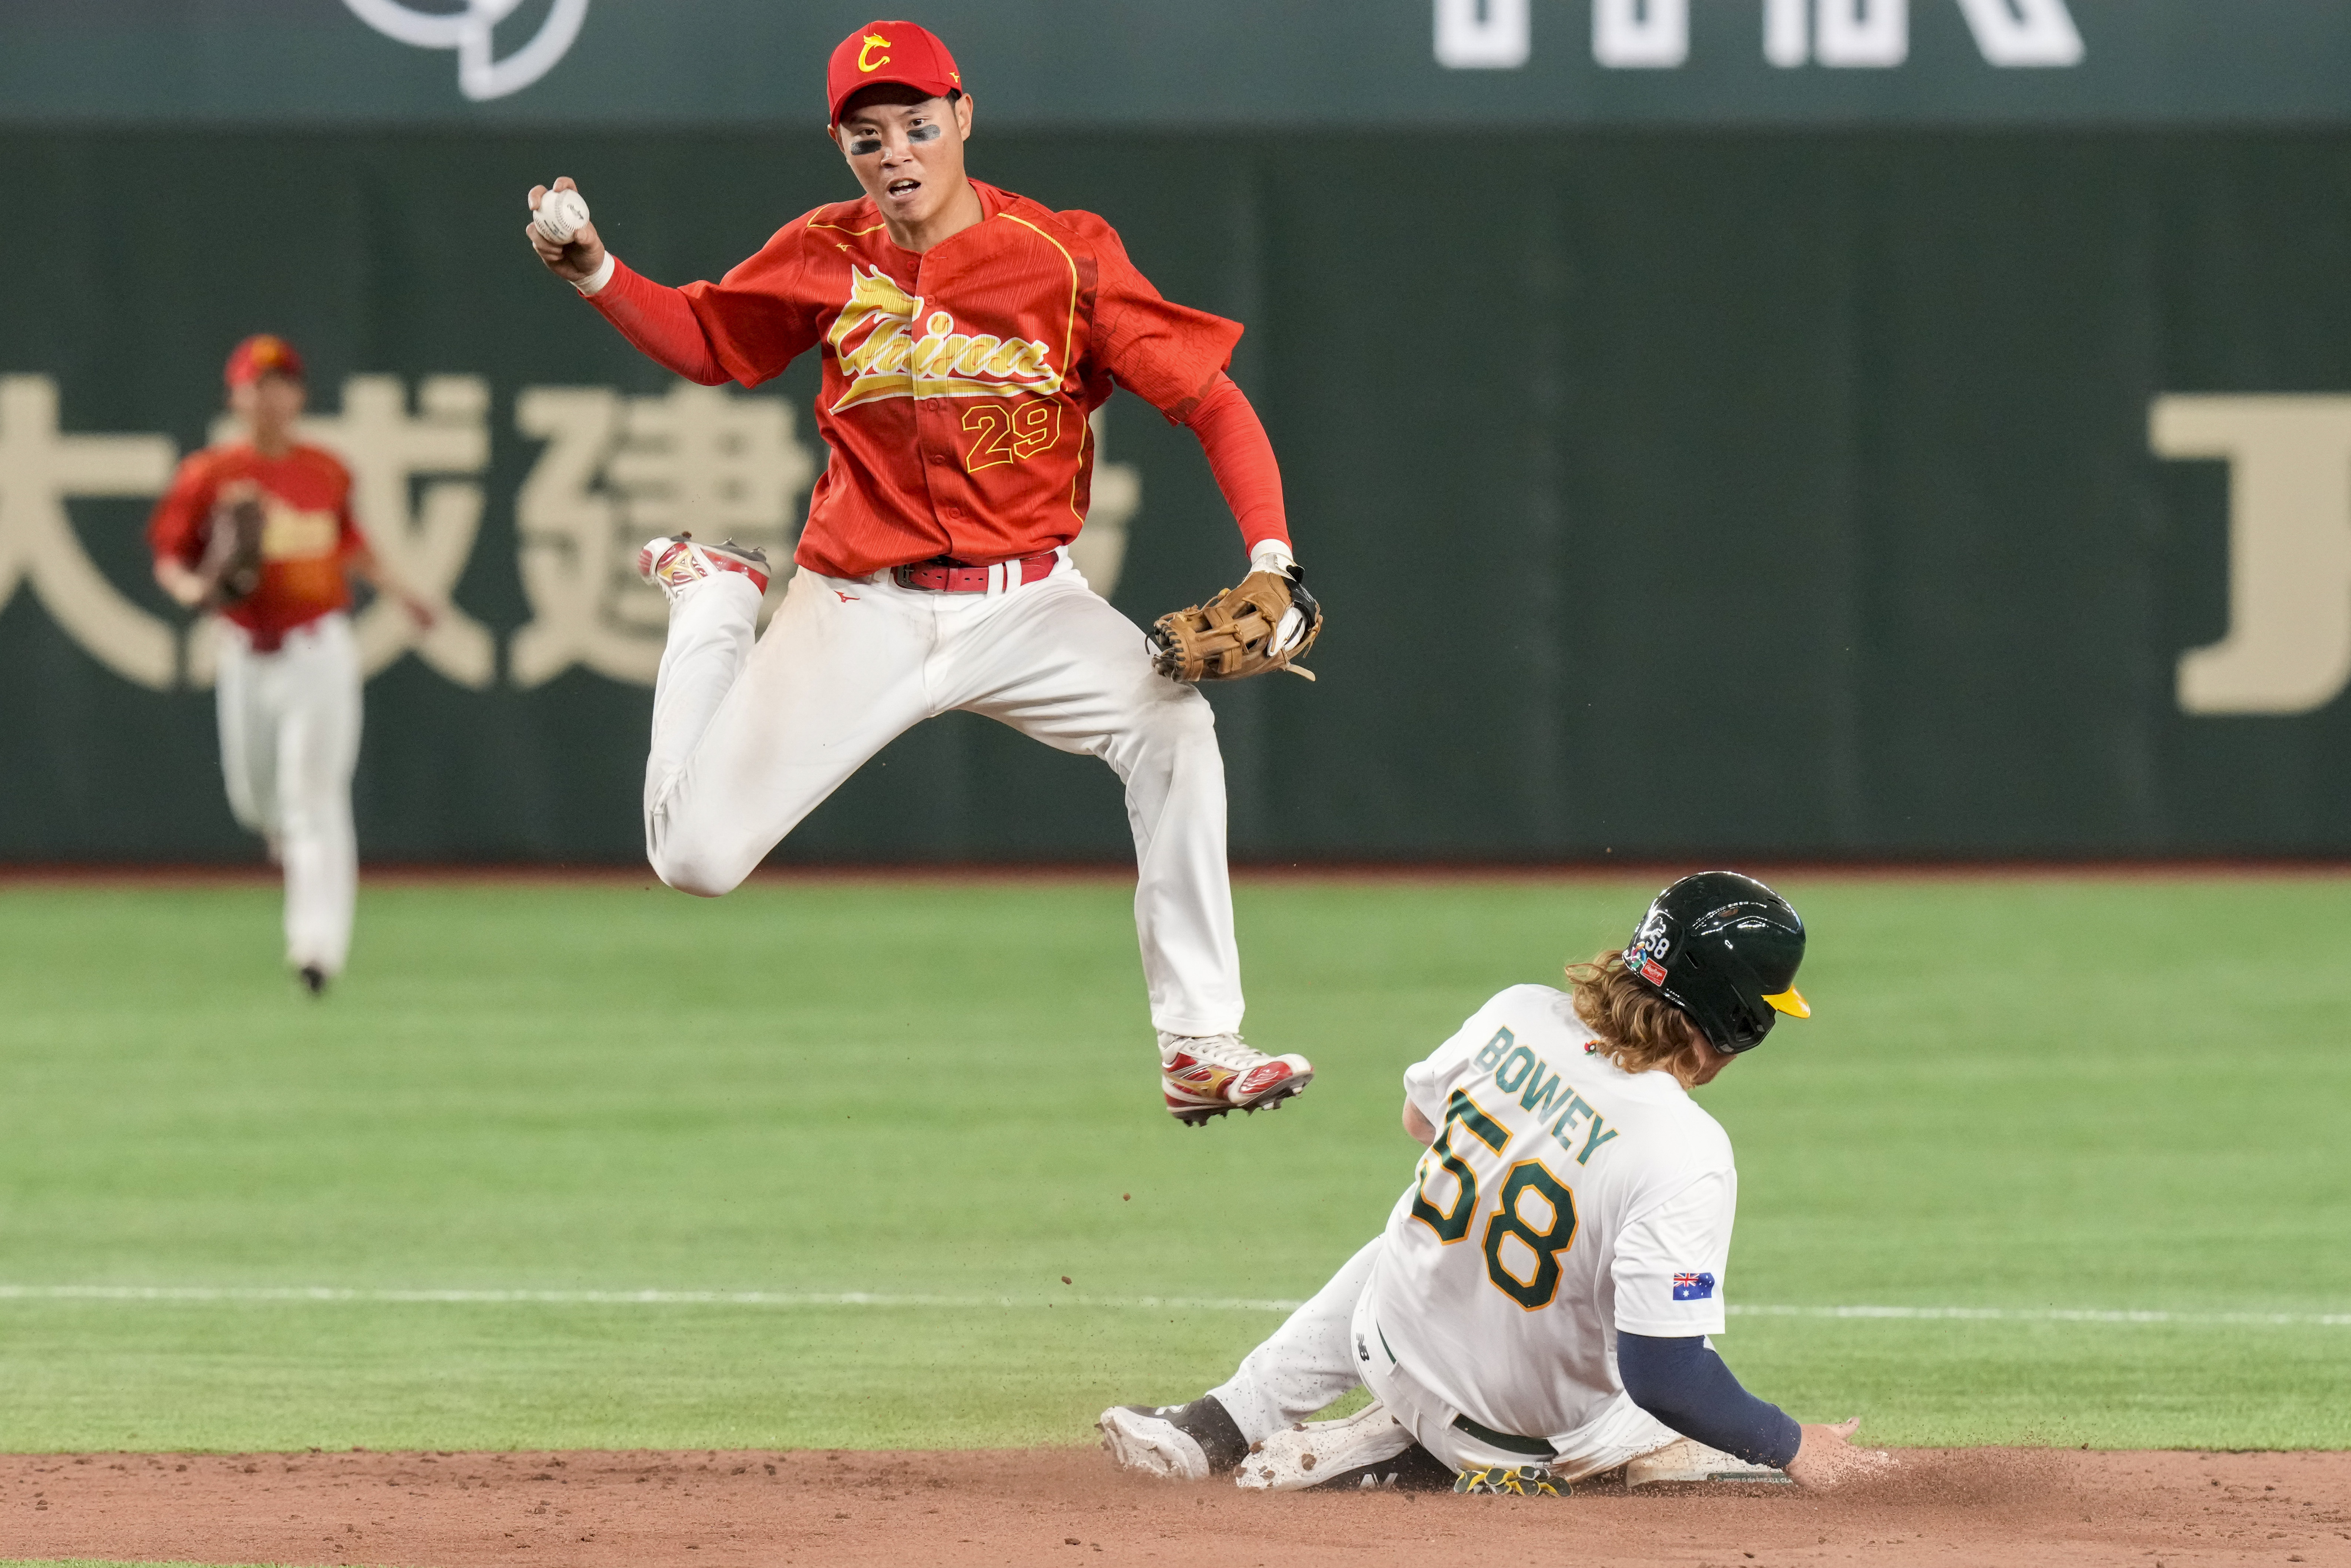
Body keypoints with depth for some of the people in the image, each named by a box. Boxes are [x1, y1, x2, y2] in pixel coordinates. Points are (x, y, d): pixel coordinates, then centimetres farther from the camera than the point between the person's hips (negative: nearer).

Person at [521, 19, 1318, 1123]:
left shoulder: (1064, 258, -10)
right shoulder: (827, 259, -2)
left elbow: (1211, 401, -11)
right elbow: (706, 341, 16)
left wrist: (1270, 556, -24)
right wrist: (595, 275, -3)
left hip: (1026, 606, -1)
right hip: (860, 612, 1)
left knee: (1173, 724, -30)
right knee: (696, 857, -6)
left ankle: (1200, 1048, -22)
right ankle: (712, 600, 26)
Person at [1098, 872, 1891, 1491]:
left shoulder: (1518, 1014, -14)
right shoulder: (1687, 1156, -32)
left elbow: (1420, 1116, 9)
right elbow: (1664, 1372, -32)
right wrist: (1793, 1446, -18)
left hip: (1395, 1353, 6)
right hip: (1529, 1418, -6)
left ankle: (1218, 1428, 31)